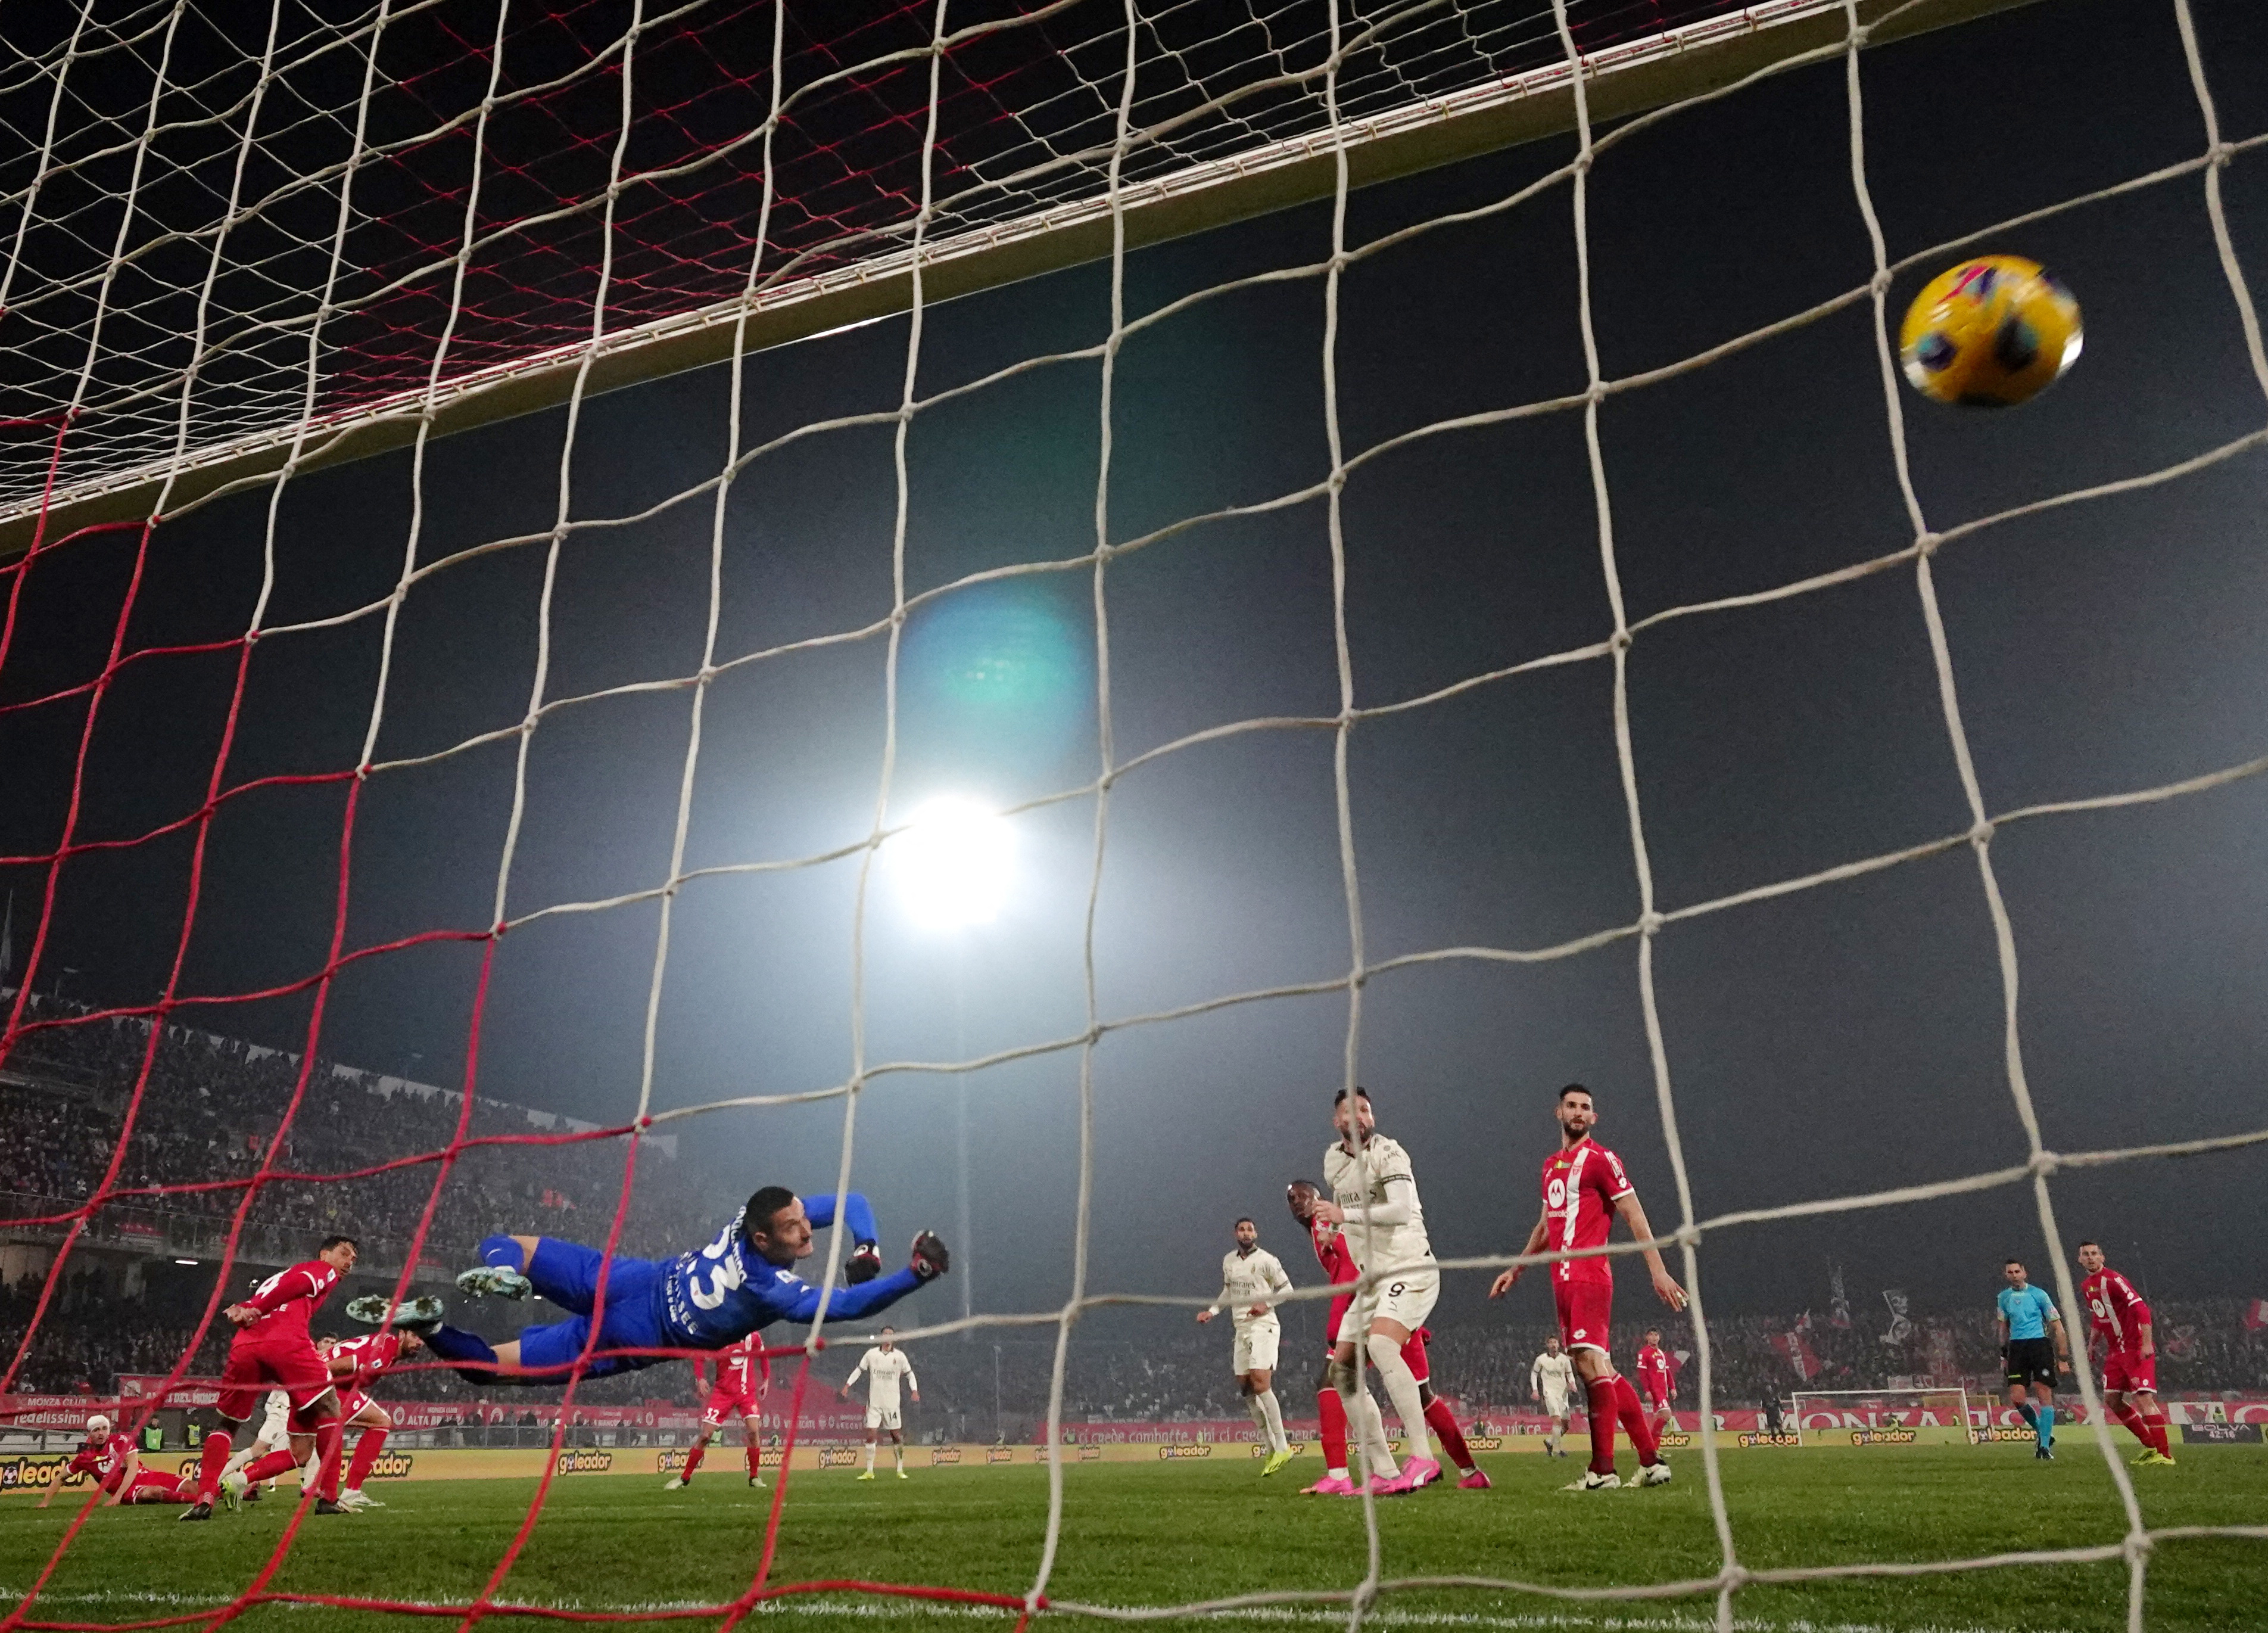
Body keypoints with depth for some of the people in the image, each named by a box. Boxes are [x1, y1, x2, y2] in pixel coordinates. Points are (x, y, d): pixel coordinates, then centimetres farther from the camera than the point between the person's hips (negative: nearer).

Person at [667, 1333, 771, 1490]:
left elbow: (763, 1356, 15)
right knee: (705, 1435, -5)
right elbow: (698, 1356, 2)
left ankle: (754, 1477, -1)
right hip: (723, 1391, -1)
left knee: (754, 1431, -16)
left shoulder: (752, 1336, -2)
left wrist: (766, 1380, 11)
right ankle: (684, 1478, 10)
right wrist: (700, 1379, -11)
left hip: (747, 1392, 1)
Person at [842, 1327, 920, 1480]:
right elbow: (859, 1370, 11)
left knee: (897, 1436, 2)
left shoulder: (899, 1356, 1)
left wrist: (915, 1391, -6)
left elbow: (910, 1374, 8)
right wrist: (847, 1385, 0)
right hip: (874, 1402, 0)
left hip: (892, 1403, 0)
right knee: (871, 1436, -5)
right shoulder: (871, 1354, 2)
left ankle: (900, 1471, 12)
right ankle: (869, 1472, 4)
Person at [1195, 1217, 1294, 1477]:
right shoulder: (1229, 1260, 12)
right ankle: (1271, 1447, 12)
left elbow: (1286, 1289, -2)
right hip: (1241, 1329, 7)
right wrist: (1211, 1311, 15)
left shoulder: (1266, 1260, -7)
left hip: (1263, 1326, -7)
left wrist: (1267, 1304, -15)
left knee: (1260, 1383, -20)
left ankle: (1282, 1447, -15)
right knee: (1246, 1389, 3)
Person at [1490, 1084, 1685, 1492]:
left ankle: (1603, 1469, -12)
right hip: (1563, 1279, 8)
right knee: (1602, 1370, 7)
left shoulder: (1601, 1160, -3)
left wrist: (1658, 1272, -13)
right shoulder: (1551, 1165, 20)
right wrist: (1515, 1270, 31)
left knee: (1590, 1361, -15)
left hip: (1589, 1277, -8)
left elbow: (1634, 1217, -7)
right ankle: (1651, 1461, 14)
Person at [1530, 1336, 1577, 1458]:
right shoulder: (1541, 1359, -3)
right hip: (1549, 1392, -4)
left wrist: (1572, 1383, -8)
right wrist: (1535, 1390, 0)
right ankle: (1558, 1449, -16)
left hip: (1563, 1393, 4)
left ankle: (1550, 1442, 29)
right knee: (1557, 1419, -22)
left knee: (1565, 1425, 7)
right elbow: (1534, 1374, 9)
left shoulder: (1564, 1359, 2)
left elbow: (1570, 1374, 14)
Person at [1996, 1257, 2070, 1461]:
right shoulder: (2004, 1297, 11)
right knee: (2016, 1398, -6)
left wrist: (2063, 1358, -4)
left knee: (2044, 1396, -8)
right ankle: (2044, 1433, 18)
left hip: (2039, 1345, -4)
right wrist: (2004, 1354, 21)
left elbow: (2057, 1326, -1)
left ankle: (2045, 1446, 1)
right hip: (2016, 1348, 4)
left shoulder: (2039, 1294, -2)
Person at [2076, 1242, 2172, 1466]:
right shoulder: (2086, 1287, 12)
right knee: (2112, 1401, 9)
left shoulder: (2113, 1280, -15)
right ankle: (2151, 1446, 20)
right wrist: (2092, 1343, 17)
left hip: (2136, 1348, -9)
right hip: (2115, 1350, 9)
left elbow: (2141, 1309, -20)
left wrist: (2147, 1343, -26)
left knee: (2144, 1399, -15)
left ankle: (2165, 1454, -9)